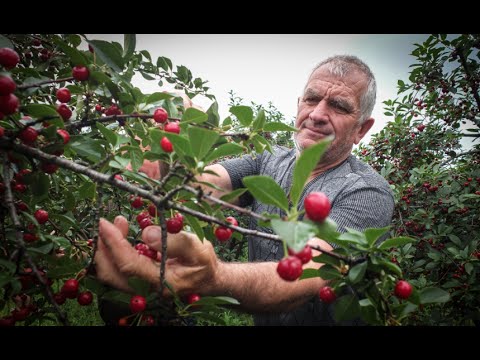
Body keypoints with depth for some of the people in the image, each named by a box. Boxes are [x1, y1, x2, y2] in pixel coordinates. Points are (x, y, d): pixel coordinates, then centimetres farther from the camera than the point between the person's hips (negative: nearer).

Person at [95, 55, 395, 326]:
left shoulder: (368, 193, -18)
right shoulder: (268, 161, -3)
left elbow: (308, 272, -33)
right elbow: (207, 181, -20)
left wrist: (213, 280, -50)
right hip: (260, 319, 4)